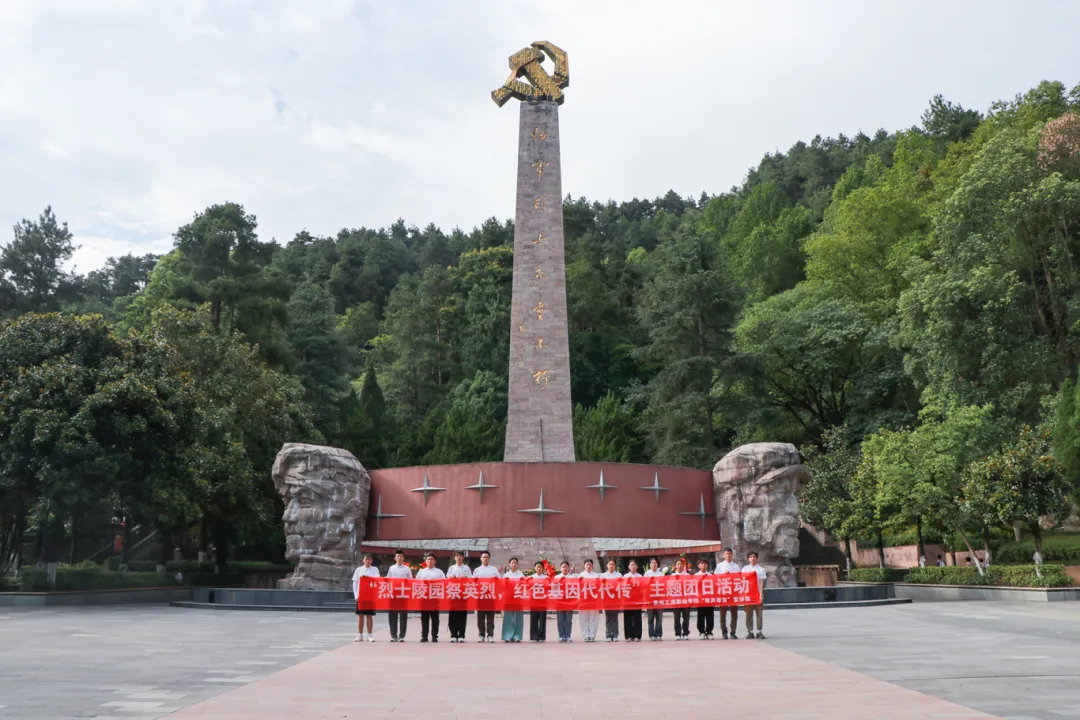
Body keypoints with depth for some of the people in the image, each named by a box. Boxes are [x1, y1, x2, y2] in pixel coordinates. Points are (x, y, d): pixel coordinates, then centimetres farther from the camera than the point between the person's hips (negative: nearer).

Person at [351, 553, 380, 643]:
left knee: (369, 615, 2)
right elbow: (355, 583, 5)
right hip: (360, 595, 1)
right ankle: (360, 635, 10)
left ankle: (369, 635, 7)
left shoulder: (375, 569, 5)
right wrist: (356, 595, -4)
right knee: (360, 615, 3)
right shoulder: (359, 569, 6)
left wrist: (366, 576, -23)